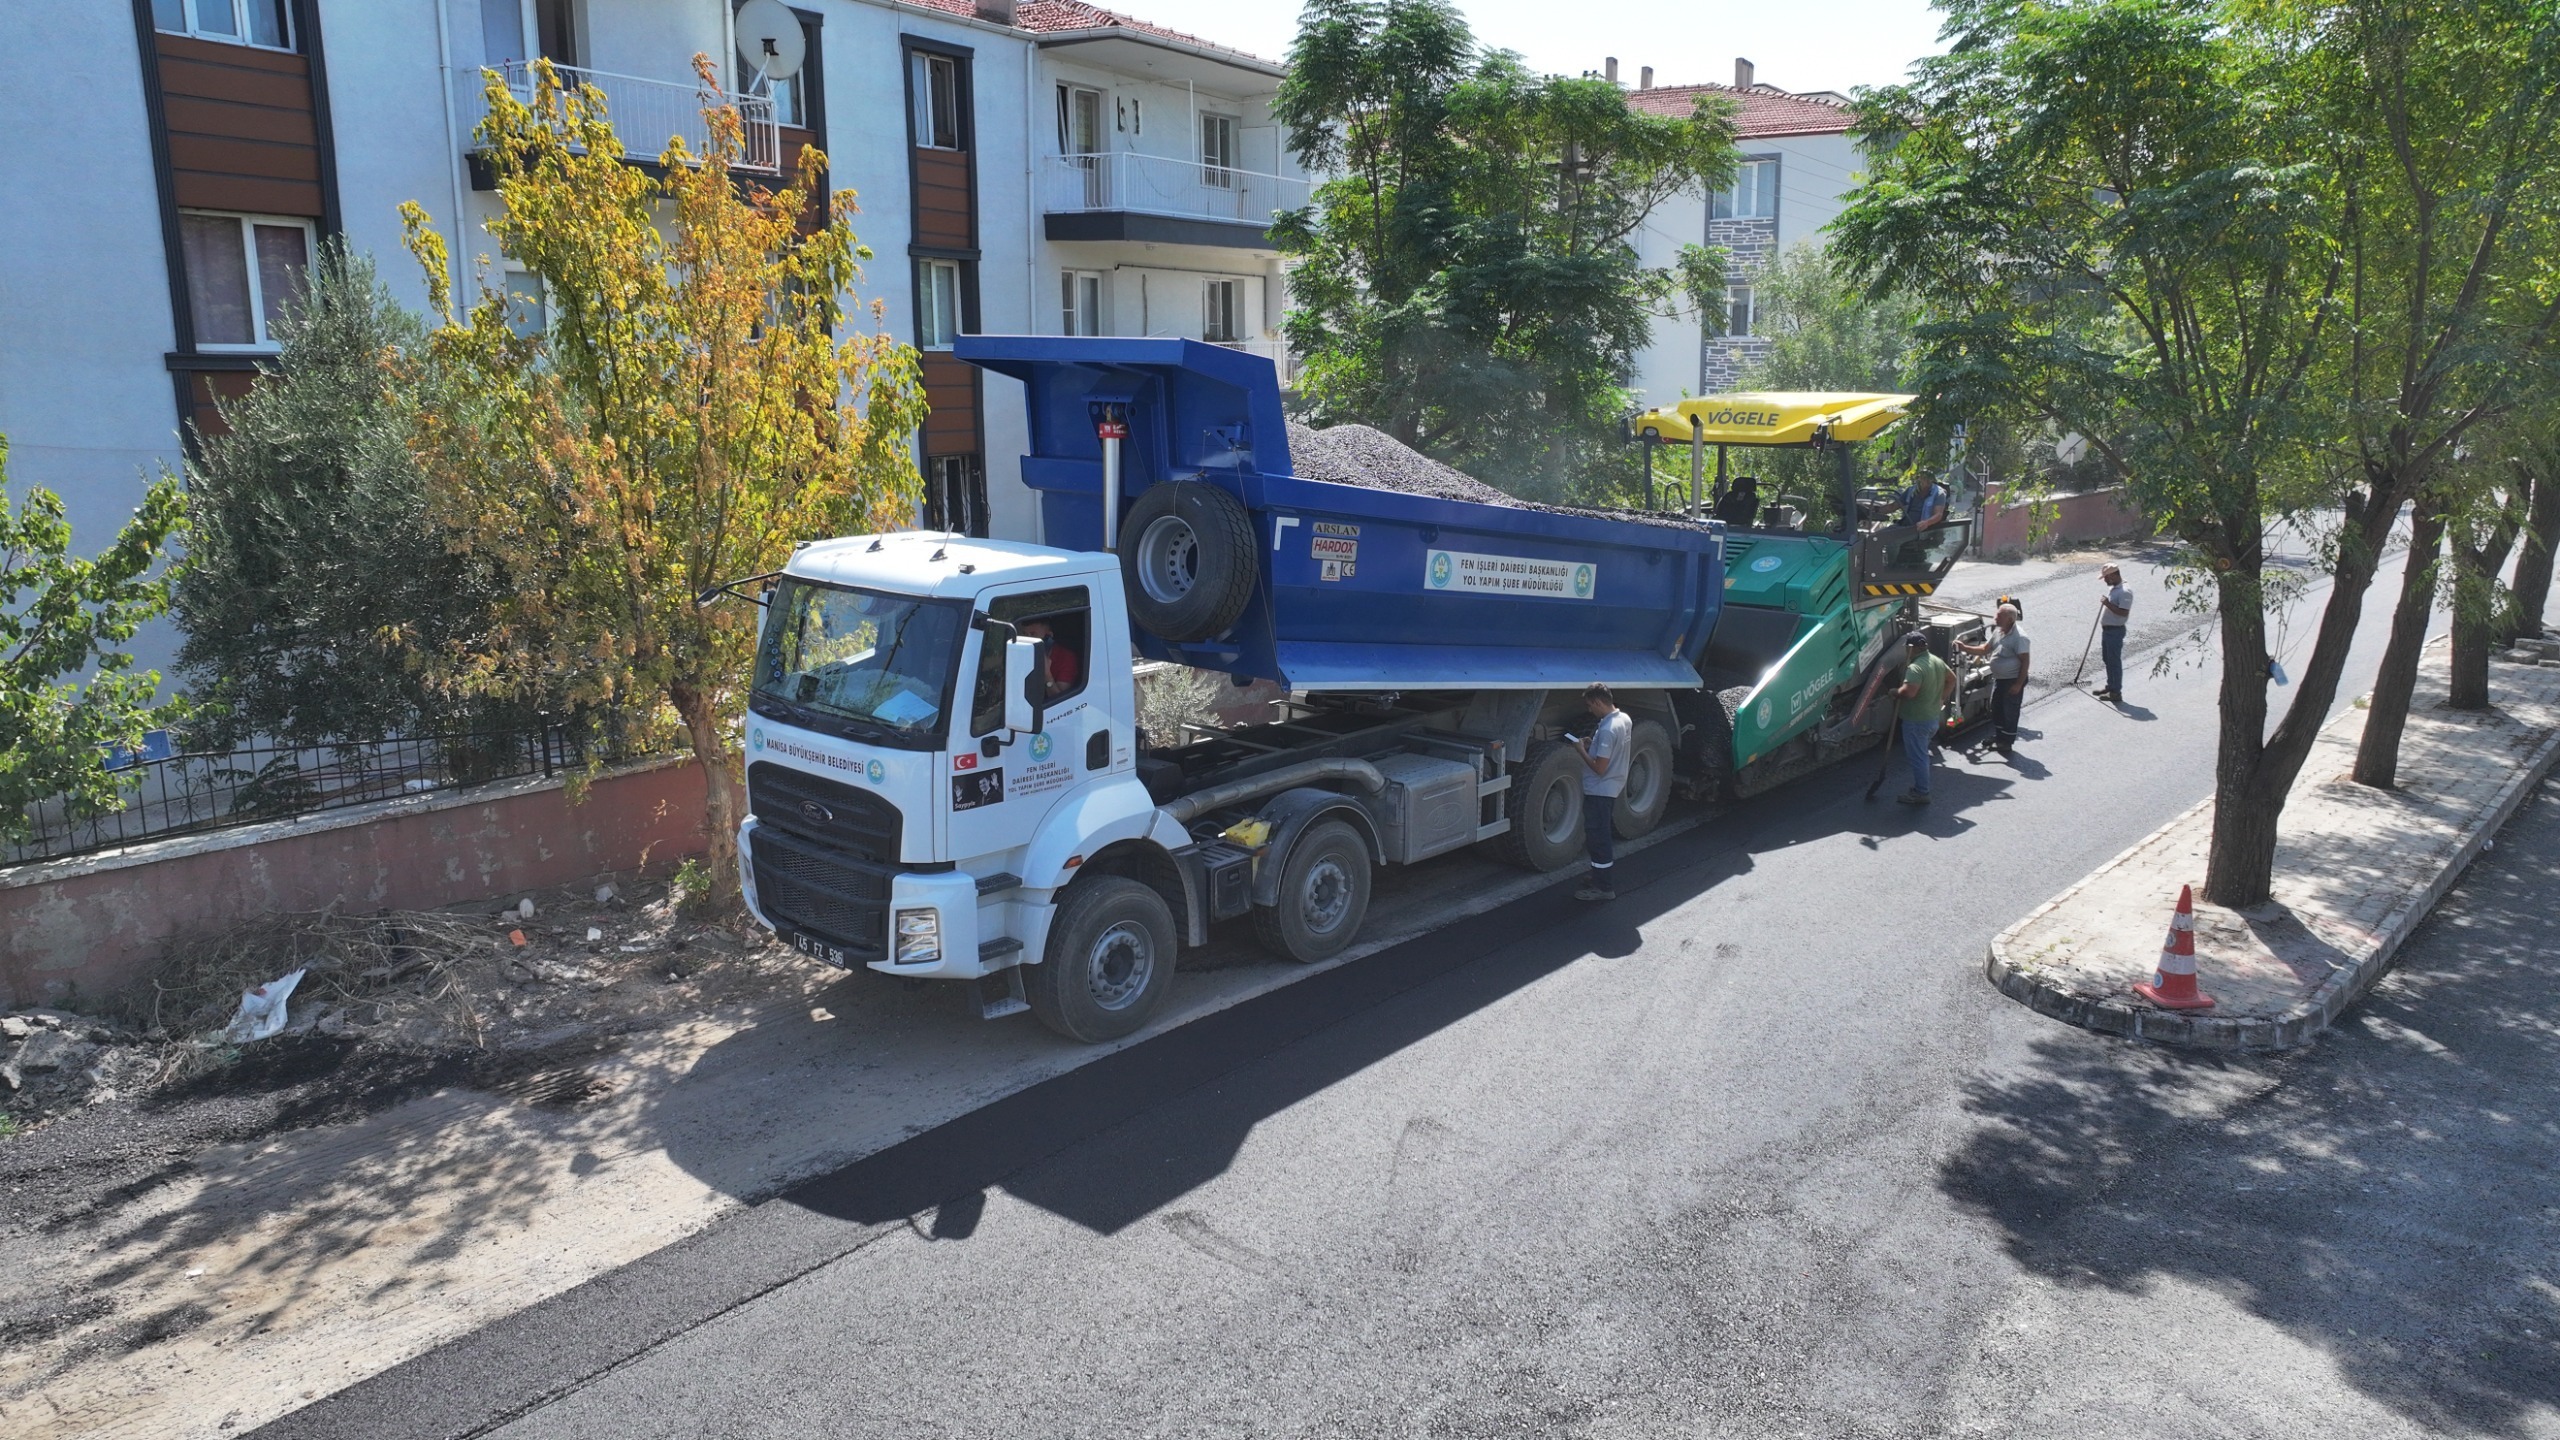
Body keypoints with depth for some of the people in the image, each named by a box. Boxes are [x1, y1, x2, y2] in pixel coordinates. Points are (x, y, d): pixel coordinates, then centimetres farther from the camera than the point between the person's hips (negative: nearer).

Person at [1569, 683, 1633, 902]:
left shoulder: (1606, 729, -26)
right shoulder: (1625, 719, 3)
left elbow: (1599, 767, -25)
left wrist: (1581, 750, -13)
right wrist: (1592, 744, 8)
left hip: (1599, 790, -10)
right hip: (1613, 787, 10)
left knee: (1596, 837, -1)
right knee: (1603, 834, 20)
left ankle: (1601, 887, 5)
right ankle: (1601, 878, 30)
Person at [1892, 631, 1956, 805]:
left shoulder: (1915, 668, -24)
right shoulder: (1937, 662, 7)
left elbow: (1909, 692, -34)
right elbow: (1952, 679, 20)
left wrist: (1895, 692, -15)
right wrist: (1941, 697, 22)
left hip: (1916, 721, -10)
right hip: (1933, 718, 10)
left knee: (1917, 757, 1)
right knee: (1920, 754, 22)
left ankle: (1921, 793, 8)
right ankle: (1920, 787, 30)